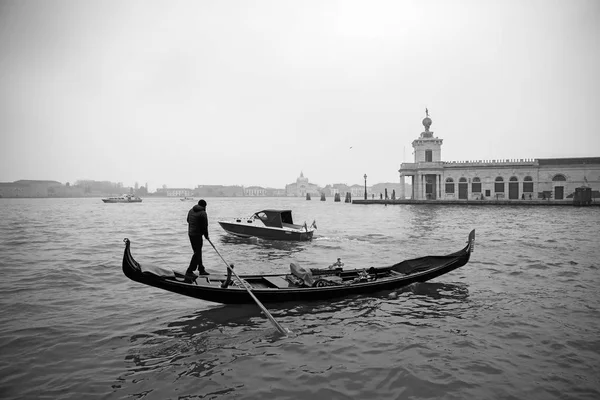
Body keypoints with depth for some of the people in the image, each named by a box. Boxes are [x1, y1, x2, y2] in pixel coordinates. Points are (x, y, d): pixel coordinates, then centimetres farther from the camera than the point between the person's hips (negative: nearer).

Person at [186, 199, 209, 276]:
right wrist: (206, 235, 0)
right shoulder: (203, 213, -14)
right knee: (197, 253, -2)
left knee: (198, 252, 15)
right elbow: (205, 226, -13)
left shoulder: (191, 211, 10)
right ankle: (189, 271, -2)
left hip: (190, 233, 9)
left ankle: (201, 270, 23)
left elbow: (188, 220, 21)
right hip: (197, 235, -9)